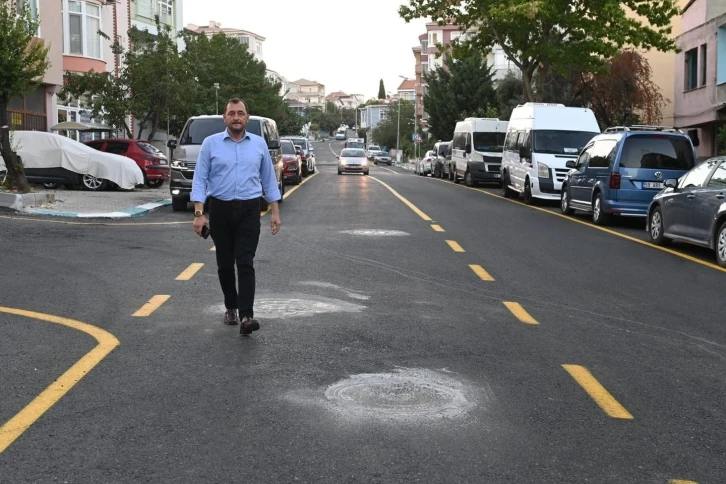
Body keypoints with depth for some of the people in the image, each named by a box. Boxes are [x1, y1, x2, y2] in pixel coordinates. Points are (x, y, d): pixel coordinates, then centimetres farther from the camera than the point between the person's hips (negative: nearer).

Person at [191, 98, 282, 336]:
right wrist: (199, 213, -12)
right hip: (220, 210, 0)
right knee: (225, 264, 11)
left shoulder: (259, 144, 5)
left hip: (248, 210, 0)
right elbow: (200, 179, -3)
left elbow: (269, 179, 11)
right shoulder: (211, 143, 0)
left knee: (245, 263, -10)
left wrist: (275, 212, 6)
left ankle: (246, 316, -17)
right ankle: (231, 307, 29)